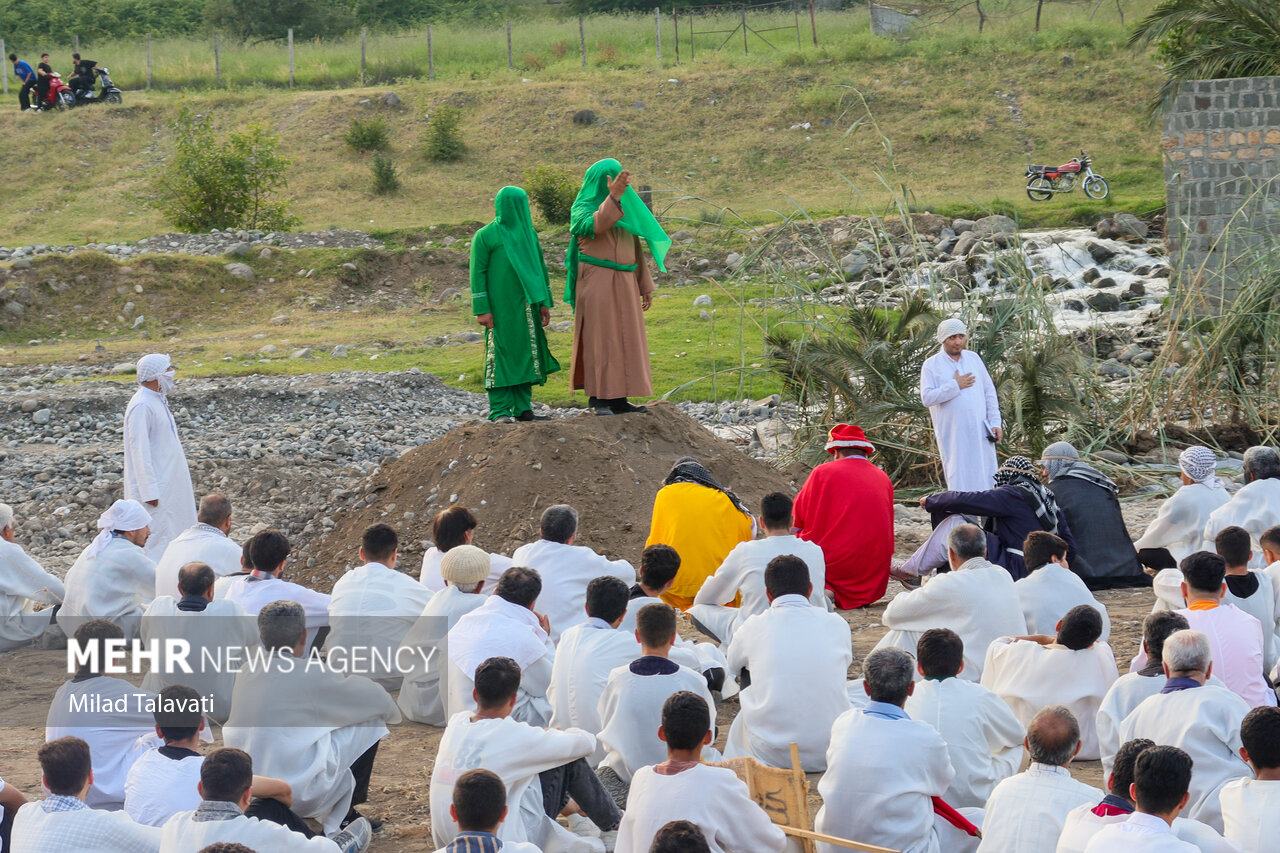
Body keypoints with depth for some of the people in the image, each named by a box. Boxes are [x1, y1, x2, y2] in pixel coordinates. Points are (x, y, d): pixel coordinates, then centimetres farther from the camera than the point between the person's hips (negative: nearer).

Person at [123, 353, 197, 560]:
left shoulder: (157, 400, 12)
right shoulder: (141, 406, -19)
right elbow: (140, 451, -22)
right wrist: (150, 492, -23)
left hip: (169, 485, 10)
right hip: (154, 487, -10)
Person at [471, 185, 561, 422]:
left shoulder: (528, 233, 14)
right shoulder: (485, 236, -3)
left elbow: (541, 268, 17)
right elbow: (477, 273, -5)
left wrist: (545, 302, 11)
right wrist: (482, 309, -12)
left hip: (526, 305, 6)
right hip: (500, 308, -6)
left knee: (526, 354, 3)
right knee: (500, 353, -6)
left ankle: (523, 407, 8)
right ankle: (499, 410, -6)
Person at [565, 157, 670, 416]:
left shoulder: (625, 209, 17)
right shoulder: (583, 208, -4)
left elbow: (634, 249, 21)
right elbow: (595, 225, -28)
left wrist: (645, 285, 18)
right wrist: (613, 196, -37)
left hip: (624, 283, 7)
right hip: (597, 281, -7)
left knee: (625, 339, 4)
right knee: (600, 338, -8)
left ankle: (618, 399, 6)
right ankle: (598, 398, -6)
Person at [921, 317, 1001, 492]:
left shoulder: (974, 358, 12)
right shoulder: (931, 365, 0)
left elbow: (989, 392, 14)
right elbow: (927, 398, -11)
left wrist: (995, 423, 7)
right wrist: (955, 386, -12)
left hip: (980, 431, 4)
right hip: (952, 434, -4)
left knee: (986, 476, 2)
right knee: (958, 478, -3)